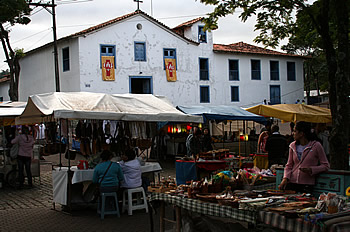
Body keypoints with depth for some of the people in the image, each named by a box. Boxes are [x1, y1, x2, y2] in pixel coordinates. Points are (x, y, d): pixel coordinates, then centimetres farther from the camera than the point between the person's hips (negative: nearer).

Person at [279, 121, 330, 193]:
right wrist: (285, 178, -5)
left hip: (307, 185, -3)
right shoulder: (293, 146, 9)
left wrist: (311, 170, -15)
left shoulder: (316, 146, -3)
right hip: (291, 183, 3)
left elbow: (326, 166, 0)